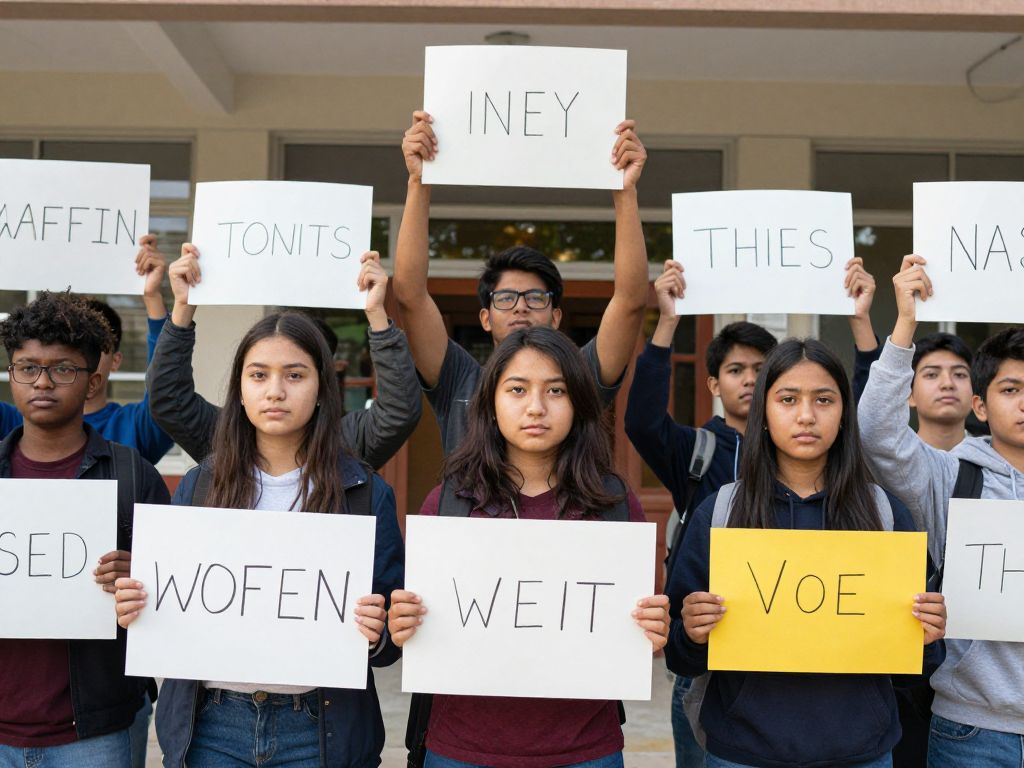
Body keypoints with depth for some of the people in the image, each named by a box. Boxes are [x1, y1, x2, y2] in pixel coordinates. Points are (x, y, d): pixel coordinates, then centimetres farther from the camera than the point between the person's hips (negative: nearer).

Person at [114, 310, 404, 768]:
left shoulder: (365, 492, -5)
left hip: (317, 729, -1)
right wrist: (134, 609, -12)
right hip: (212, 725, 2)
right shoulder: (201, 484, 1)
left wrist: (375, 636, -24)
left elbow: (388, 645, -3)